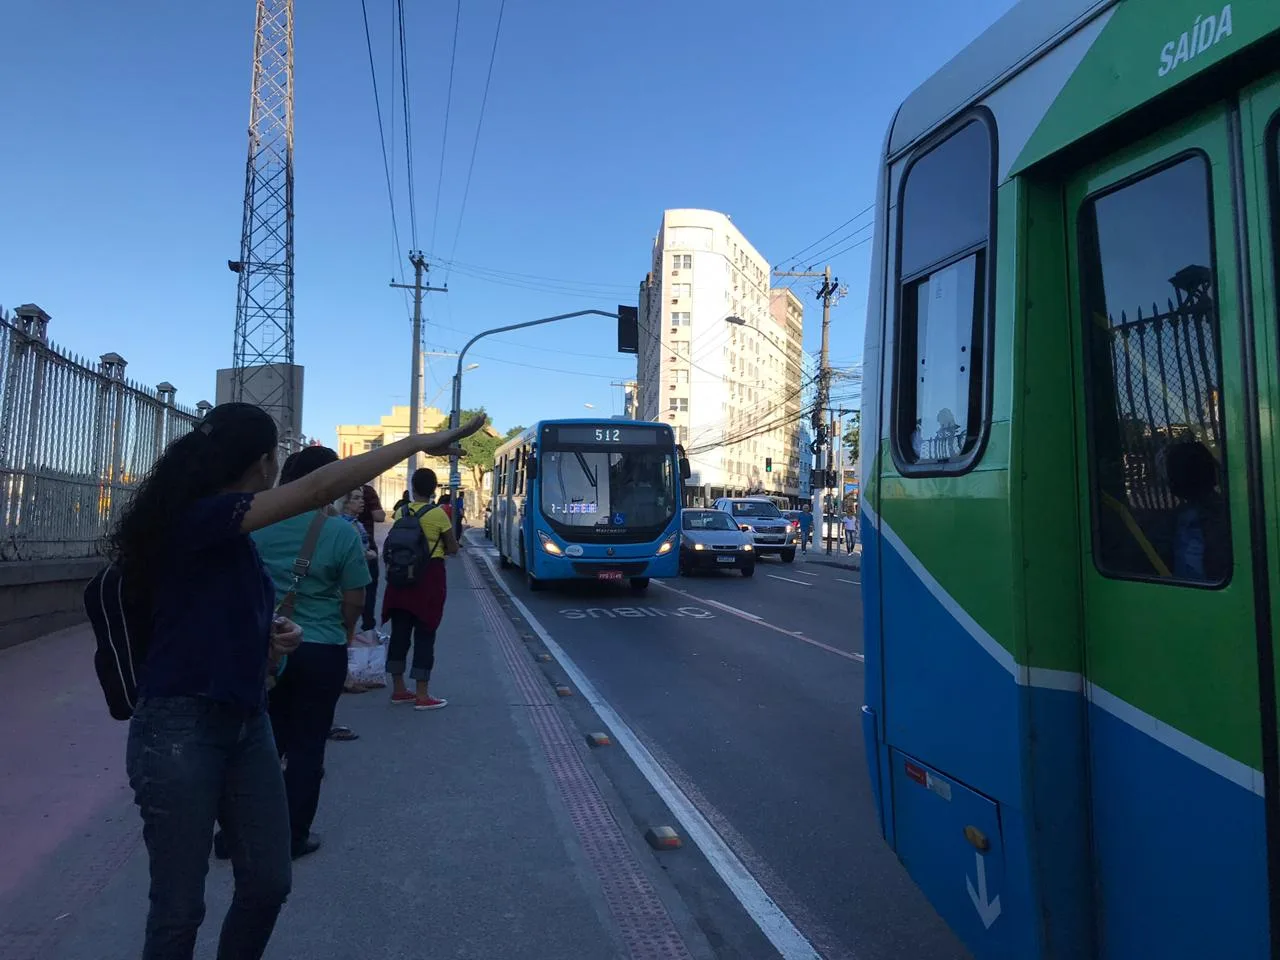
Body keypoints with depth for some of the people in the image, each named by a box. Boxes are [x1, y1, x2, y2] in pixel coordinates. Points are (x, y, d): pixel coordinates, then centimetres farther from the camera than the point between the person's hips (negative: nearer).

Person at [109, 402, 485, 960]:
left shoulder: (230, 538, 11)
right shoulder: (197, 516, -15)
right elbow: (319, 489, -24)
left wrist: (271, 645, 1)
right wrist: (418, 443, -18)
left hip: (246, 725, 9)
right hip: (179, 730, -8)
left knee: (268, 884, 13)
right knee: (179, 908, 4)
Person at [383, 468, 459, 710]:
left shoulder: (400, 512, 2)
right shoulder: (438, 514, -10)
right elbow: (453, 549, -3)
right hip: (429, 577, -5)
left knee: (399, 632, 12)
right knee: (424, 635, 0)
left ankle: (398, 689, 22)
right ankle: (422, 696, 3)